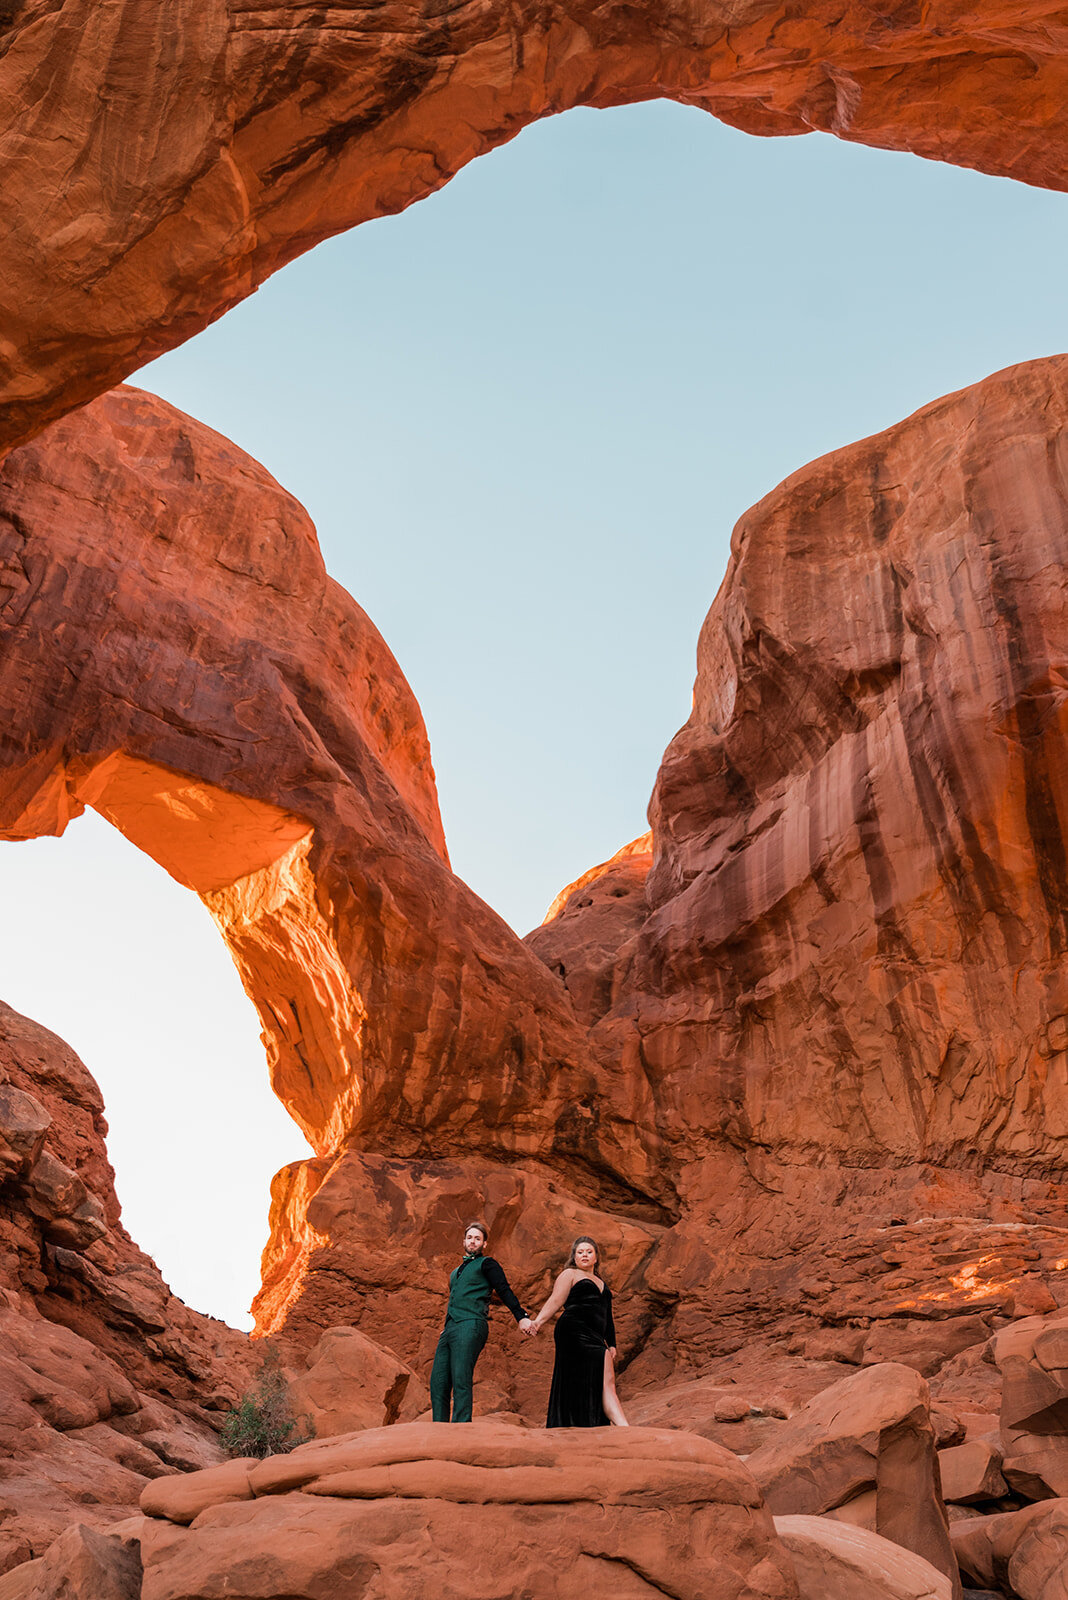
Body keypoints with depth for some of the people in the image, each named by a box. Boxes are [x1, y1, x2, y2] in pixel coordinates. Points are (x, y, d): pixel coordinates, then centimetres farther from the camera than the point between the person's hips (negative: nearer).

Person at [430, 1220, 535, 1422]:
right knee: (438, 1381, -1)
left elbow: (504, 1291, -1)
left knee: (461, 1379, -18)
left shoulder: (487, 1264, 9)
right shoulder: (456, 1272, 30)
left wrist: (521, 1317, -13)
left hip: (471, 1326, -7)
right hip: (449, 1328, 7)